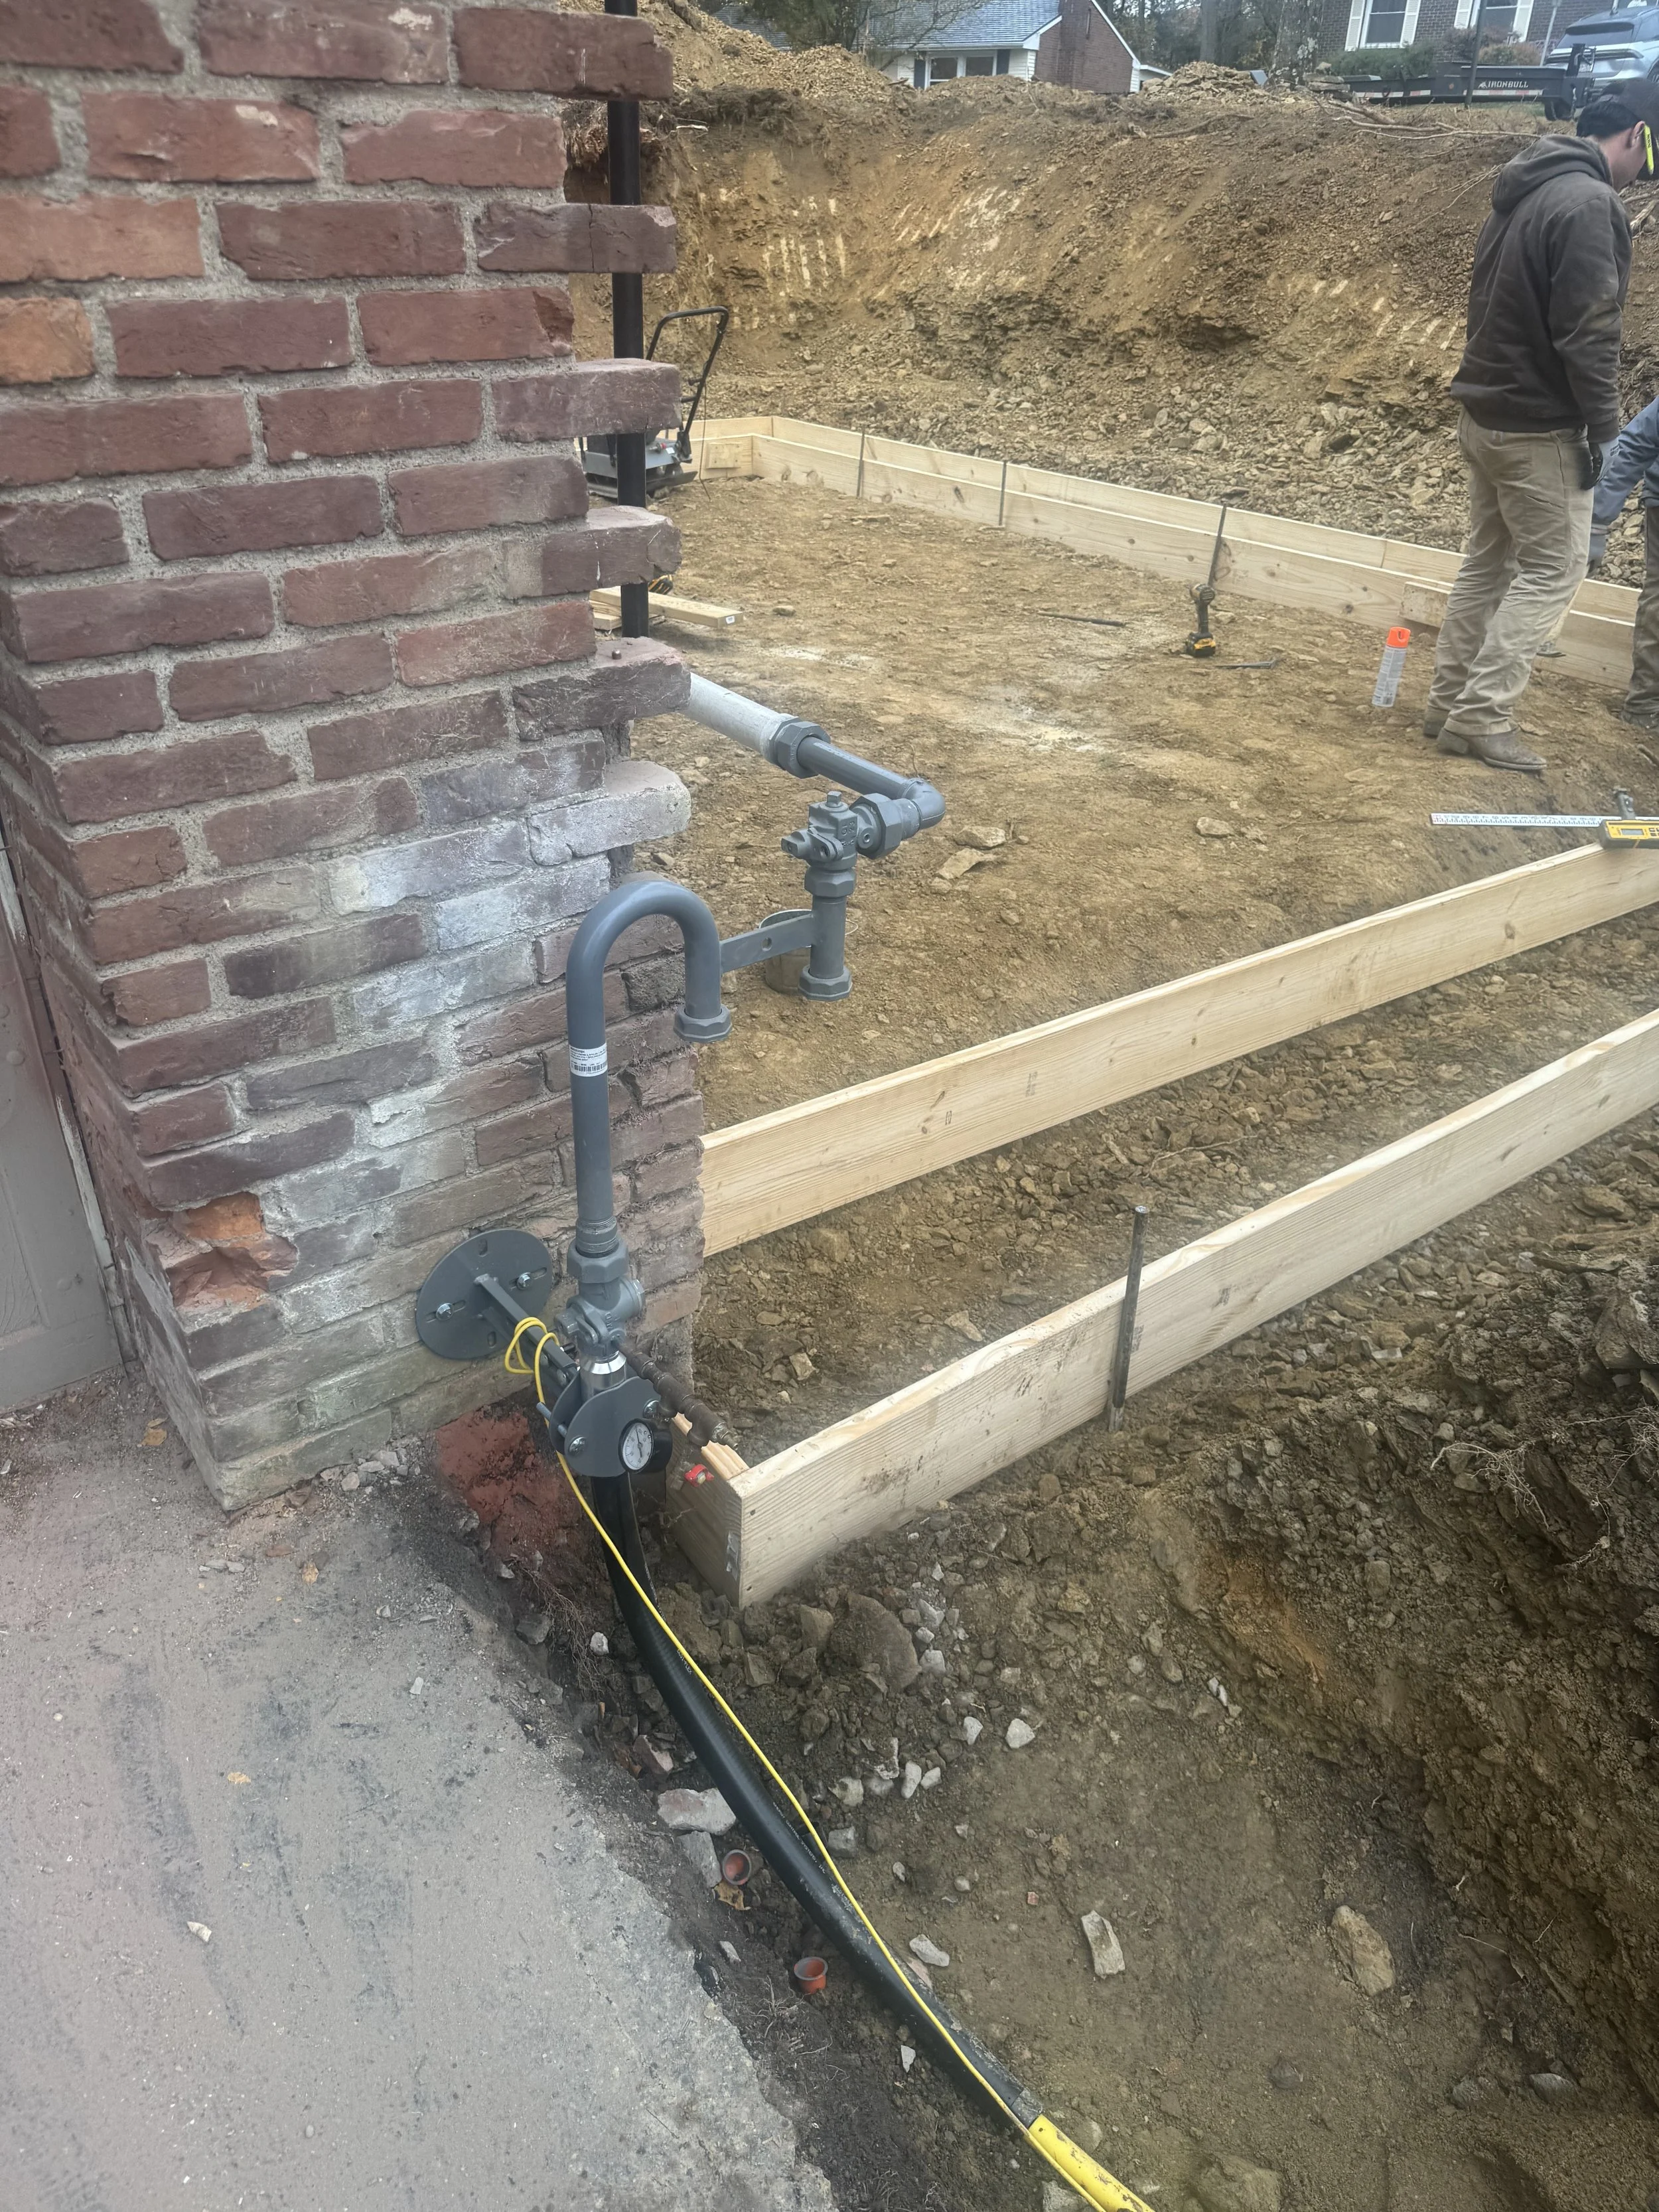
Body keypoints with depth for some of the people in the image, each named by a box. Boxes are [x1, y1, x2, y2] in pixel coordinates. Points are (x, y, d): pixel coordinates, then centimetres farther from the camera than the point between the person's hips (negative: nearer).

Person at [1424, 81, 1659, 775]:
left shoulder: (1521, 193, 12)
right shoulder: (1590, 204, -16)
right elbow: (1589, 333, -20)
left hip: (1482, 411, 9)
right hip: (1538, 427, -9)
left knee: (1487, 559, 13)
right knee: (1552, 568, -2)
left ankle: (1448, 703, 15)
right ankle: (1482, 716, -4)